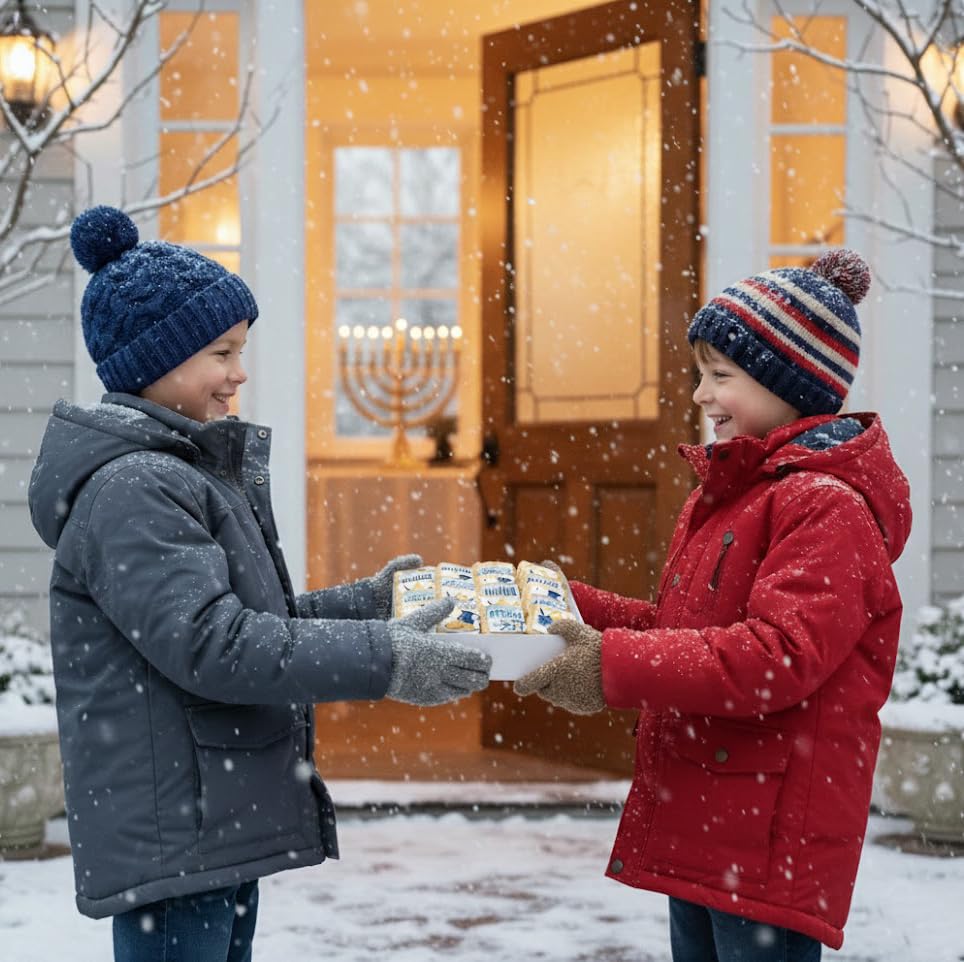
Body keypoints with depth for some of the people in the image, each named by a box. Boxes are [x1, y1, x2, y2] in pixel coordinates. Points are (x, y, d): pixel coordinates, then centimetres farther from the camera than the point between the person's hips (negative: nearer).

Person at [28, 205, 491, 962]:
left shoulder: (191, 470, 16)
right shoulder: (129, 489, -16)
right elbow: (209, 643, -24)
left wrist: (367, 603, 10)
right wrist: (382, 660, -24)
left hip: (220, 826, 10)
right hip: (171, 836, -10)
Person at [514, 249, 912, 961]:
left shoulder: (828, 505, -14)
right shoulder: (722, 496, 18)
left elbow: (779, 657, -25)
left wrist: (616, 668, -26)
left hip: (770, 839, -10)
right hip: (698, 826, 10)